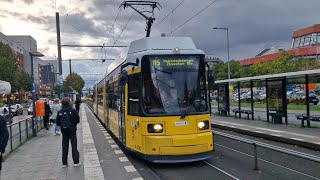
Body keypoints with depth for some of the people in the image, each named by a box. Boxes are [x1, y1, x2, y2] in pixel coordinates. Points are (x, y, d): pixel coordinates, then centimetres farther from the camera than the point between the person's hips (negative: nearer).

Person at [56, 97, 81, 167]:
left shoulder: (60, 112, -4)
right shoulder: (73, 110, -13)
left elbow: (57, 122, -2)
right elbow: (77, 120, -10)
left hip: (64, 131, 3)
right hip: (72, 130, -3)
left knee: (65, 146, 12)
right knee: (74, 145, 4)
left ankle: (64, 163, 17)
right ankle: (76, 162, 5)